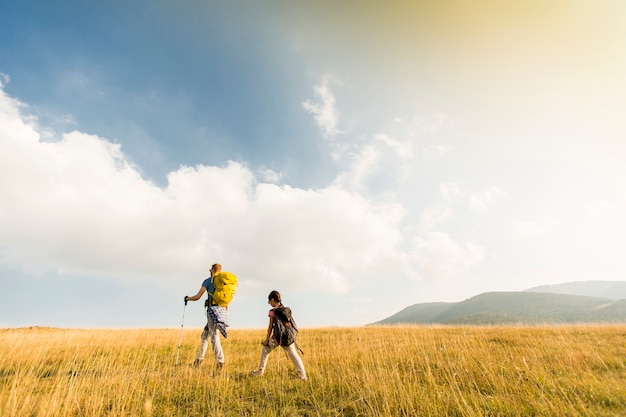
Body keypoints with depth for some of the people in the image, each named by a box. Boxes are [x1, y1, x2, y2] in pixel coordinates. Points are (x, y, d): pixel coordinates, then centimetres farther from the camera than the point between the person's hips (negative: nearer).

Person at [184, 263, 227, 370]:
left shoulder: (208, 281, 0)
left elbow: (197, 297, 0)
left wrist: (187, 298, 20)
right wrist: (226, 315, 21)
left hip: (213, 310, -6)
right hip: (222, 310, 6)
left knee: (214, 337, -6)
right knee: (205, 335, 19)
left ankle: (220, 361, -12)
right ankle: (199, 359, 27)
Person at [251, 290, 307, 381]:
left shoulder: (272, 311, -7)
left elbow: (270, 327, -6)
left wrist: (267, 339, 3)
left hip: (277, 336, -3)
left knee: (265, 349, 21)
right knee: (294, 354, 8)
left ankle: (260, 371, 28)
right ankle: (303, 375, -3)